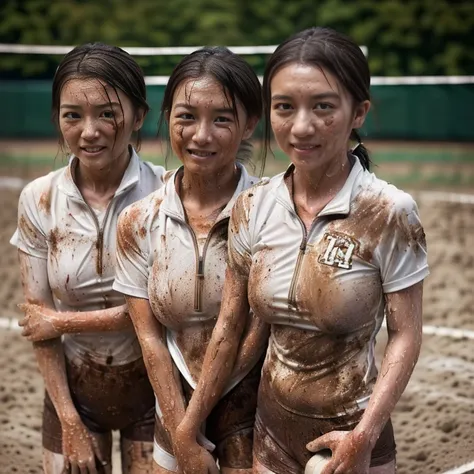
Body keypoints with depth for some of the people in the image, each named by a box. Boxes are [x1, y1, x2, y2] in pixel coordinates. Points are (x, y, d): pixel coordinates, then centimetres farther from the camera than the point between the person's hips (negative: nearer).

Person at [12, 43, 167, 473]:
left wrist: (63, 321, -11)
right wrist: (70, 423, -6)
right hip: (72, 390, 2)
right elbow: (37, 318, -4)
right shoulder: (39, 199, -7)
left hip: (151, 388, -2)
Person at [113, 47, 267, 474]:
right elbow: (150, 337, -4)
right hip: (175, 410, 3)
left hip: (252, 409, -2)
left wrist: (195, 412, -11)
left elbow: (260, 330, -12)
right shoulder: (139, 222, -5)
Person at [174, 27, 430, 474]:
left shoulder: (389, 214, -17)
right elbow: (228, 328, 1)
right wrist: (188, 430, 2)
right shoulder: (252, 208, -5)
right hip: (272, 428, 4)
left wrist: (364, 436, -21)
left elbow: (405, 336, -12)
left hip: (351, 435, -4)